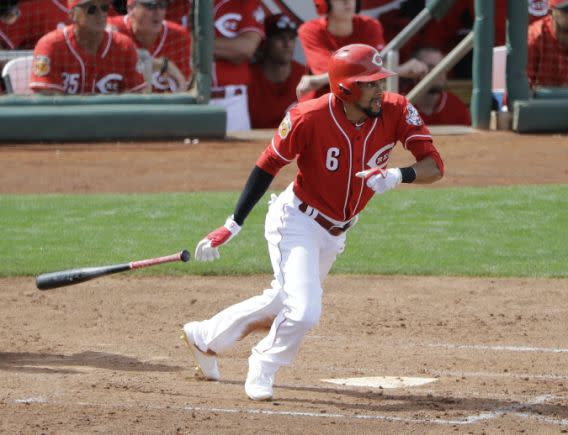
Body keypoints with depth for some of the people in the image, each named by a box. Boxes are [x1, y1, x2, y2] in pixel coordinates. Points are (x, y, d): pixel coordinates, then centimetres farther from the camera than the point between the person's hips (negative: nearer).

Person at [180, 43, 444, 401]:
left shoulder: (396, 112, -17)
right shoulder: (309, 118, -26)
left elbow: (434, 167, -19)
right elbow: (268, 166, -14)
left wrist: (397, 176, -41)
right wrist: (233, 226, -14)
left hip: (335, 234, 6)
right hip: (297, 221, -6)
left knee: (284, 302, 21)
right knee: (304, 311, -19)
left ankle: (204, 337, 44)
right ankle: (264, 368, 13)